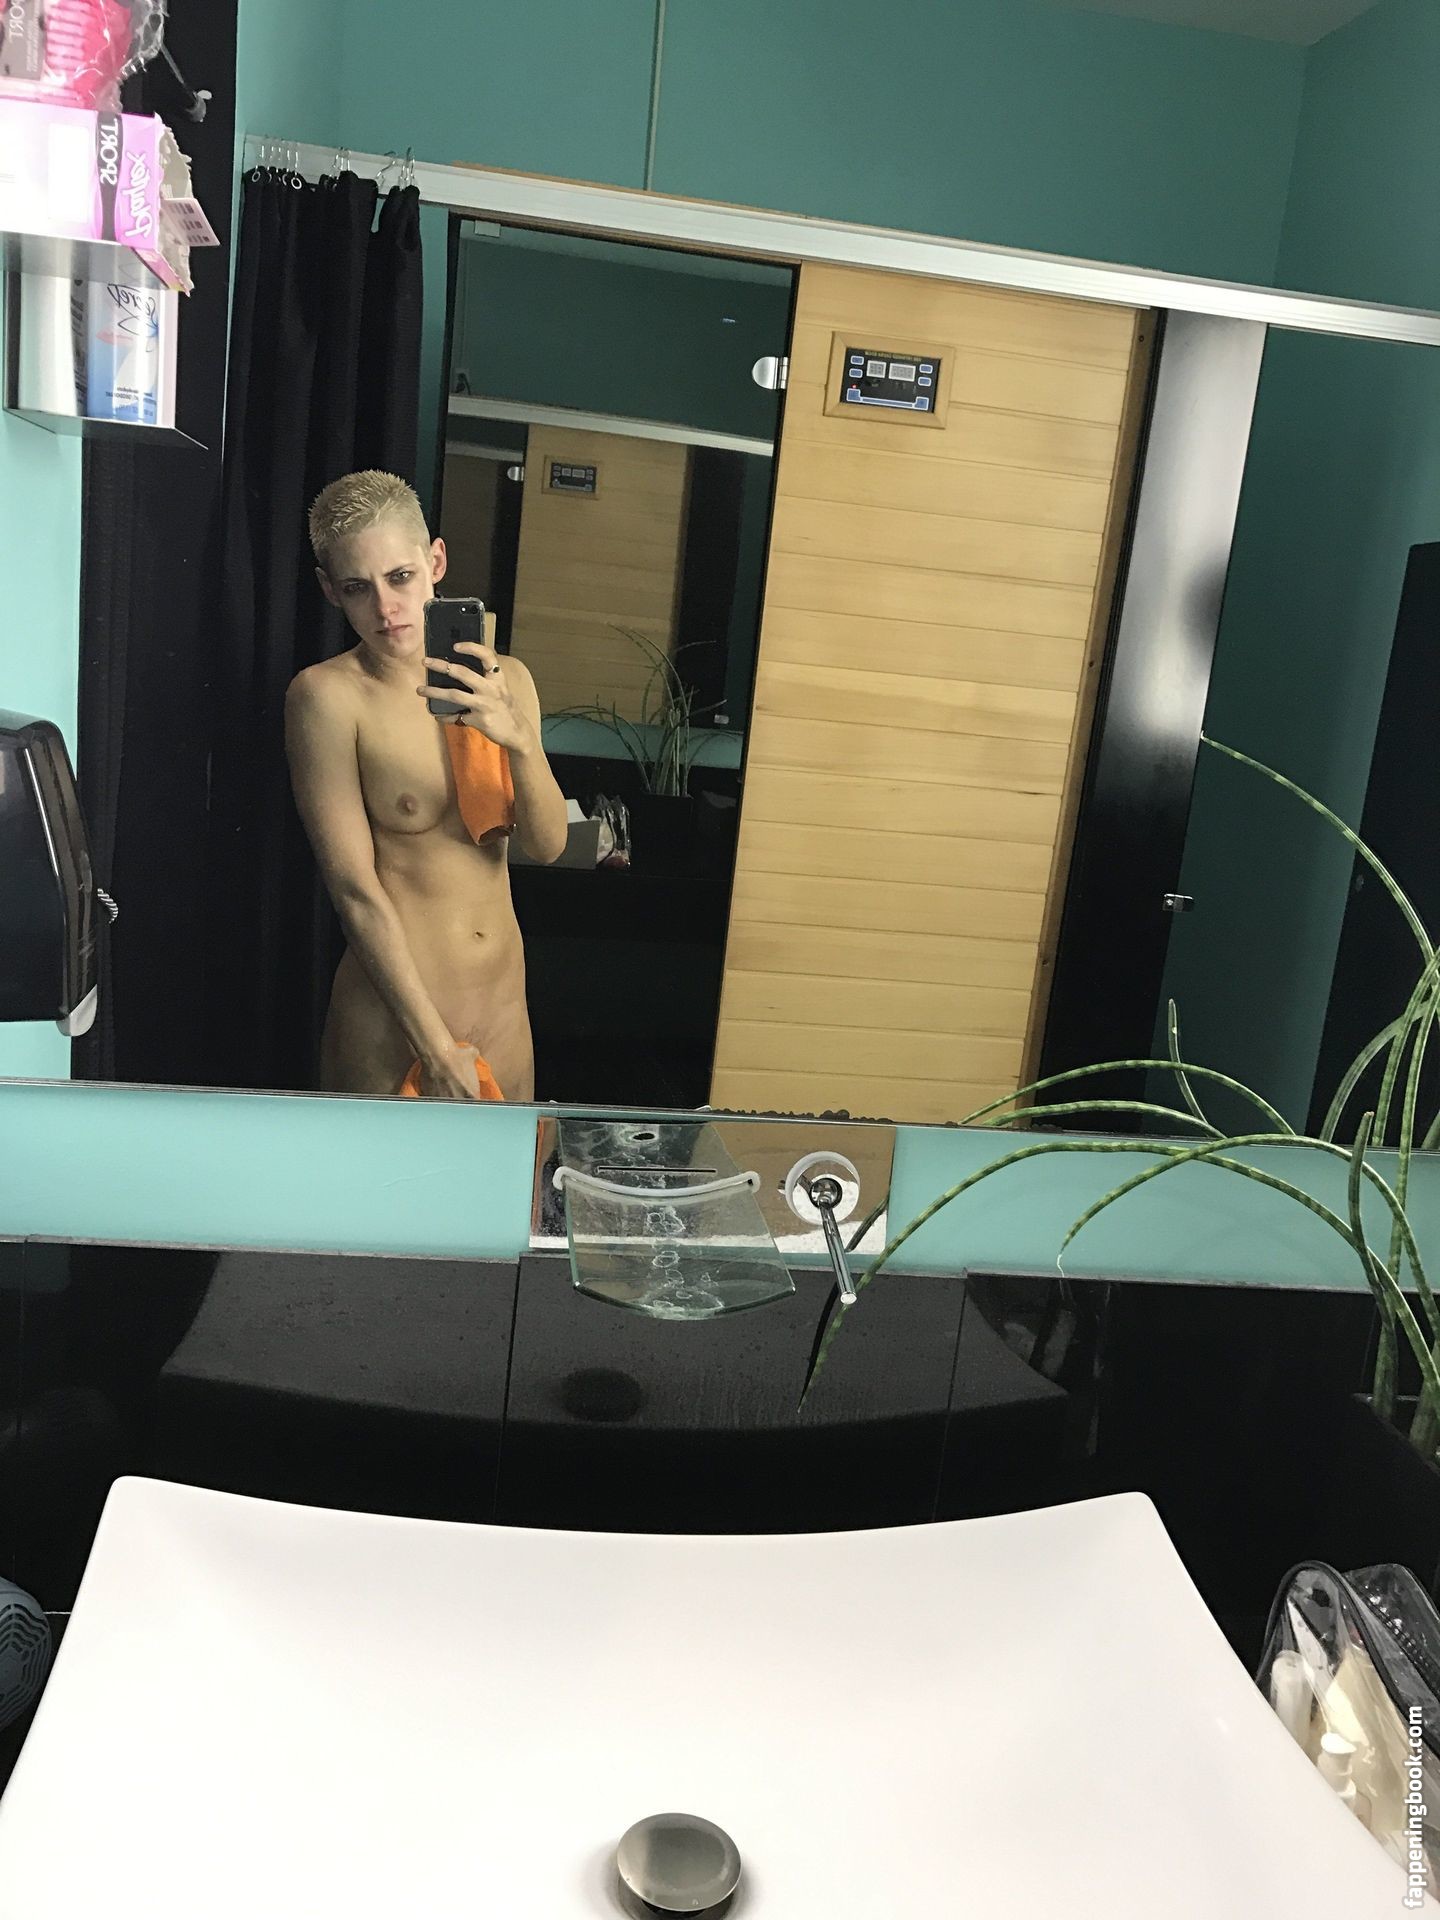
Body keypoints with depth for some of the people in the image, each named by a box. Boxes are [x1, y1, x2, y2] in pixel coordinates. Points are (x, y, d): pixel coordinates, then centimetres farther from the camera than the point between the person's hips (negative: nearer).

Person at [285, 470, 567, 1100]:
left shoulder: (503, 682, 4)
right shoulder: (326, 695, -12)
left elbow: (548, 845, -4)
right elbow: (354, 888, -16)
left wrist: (518, 738, -24)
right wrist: (435, 1047, -17)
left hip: (506, 1013, 5)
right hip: (390, 1020, -5)